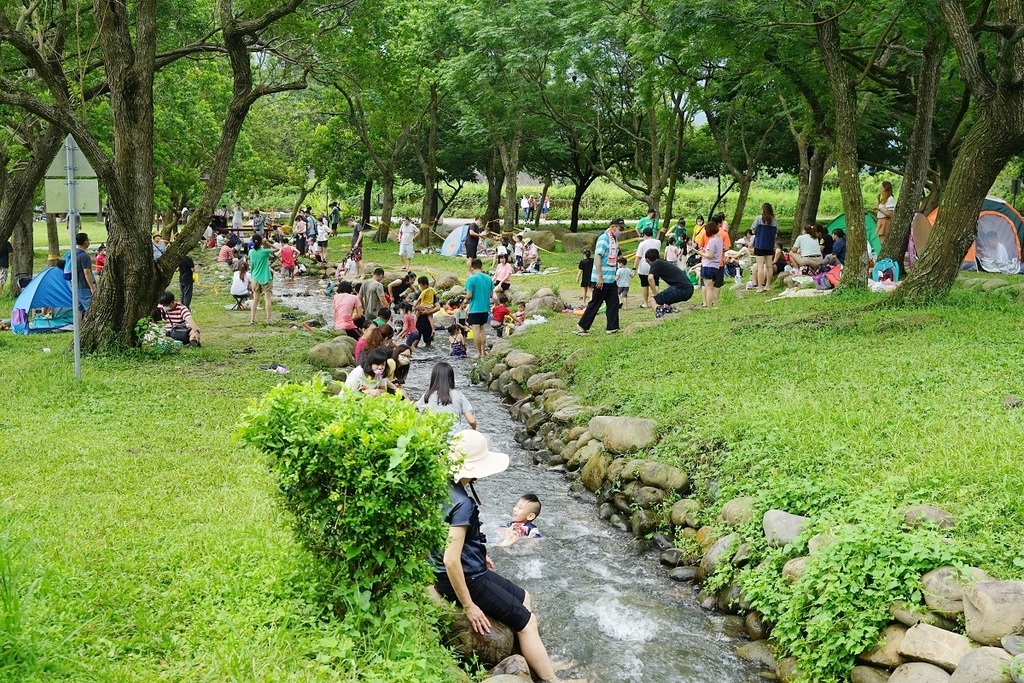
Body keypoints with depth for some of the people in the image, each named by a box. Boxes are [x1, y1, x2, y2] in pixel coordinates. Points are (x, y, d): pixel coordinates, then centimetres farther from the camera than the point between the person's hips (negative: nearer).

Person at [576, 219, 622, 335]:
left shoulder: (614, 240, 12)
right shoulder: (604, 239, -15)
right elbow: (597, 257, -21)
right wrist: (600, 277, -23)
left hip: (611, 279, 9)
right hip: (602, 279, -9)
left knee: (613, 303, 7)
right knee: (595, 303, -2)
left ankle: (611, 328, 11)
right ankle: (582, 326, 8)